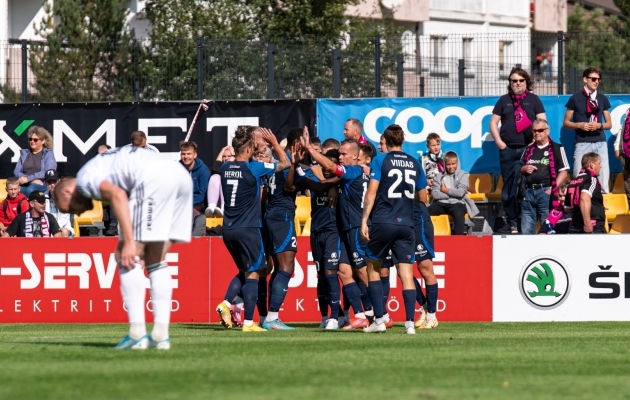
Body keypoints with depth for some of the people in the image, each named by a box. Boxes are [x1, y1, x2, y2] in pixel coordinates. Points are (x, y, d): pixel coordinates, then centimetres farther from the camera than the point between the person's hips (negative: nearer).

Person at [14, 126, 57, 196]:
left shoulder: (48, 154, 8)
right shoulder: (24, 153, 20)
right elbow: (17, 171, 10)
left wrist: (28, 178, -15)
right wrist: (33, 180, -8)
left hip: (43, 186, -3)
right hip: (25, 185, 3)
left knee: (31, 189, -39)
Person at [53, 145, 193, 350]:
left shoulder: (84, 179, 7)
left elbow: (117, 195, -11)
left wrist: (129, 243, -14)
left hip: (154, 178, -9)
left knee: (127, 260, -1)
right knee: (156, 261, 16)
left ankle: (137, 334, -6)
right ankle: (160, 335, 11)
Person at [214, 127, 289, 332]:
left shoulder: (225, 168, 4)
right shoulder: (254, 168, -12)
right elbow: (285, 163, -2)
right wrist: (274, 142, 10)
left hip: (228, 229, 6)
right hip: (248, 229, -6)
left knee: (244, 271, 21)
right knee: (252, 273, 1)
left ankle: (226, 304, 0)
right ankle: (248, 322, -3)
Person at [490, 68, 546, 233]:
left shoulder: (533, 100, 9)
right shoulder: (504, 100, 13)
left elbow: (542, 122, 4)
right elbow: (493, 122, 12)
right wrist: (498, 141, 0)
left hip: (528, 148, -2)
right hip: (508, 149, 2)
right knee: (509, 186, 1)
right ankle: (512, 222, 4)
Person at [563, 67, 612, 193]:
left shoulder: (602, 99, 12)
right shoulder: (575, 99, 4)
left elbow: (609, 124, 15)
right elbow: (566, 123, 7)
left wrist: (599, 125, -6)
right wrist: (580, 125, -11)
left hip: (600, 143, 3)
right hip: (582, 143, -3)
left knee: (603, 179, -2)